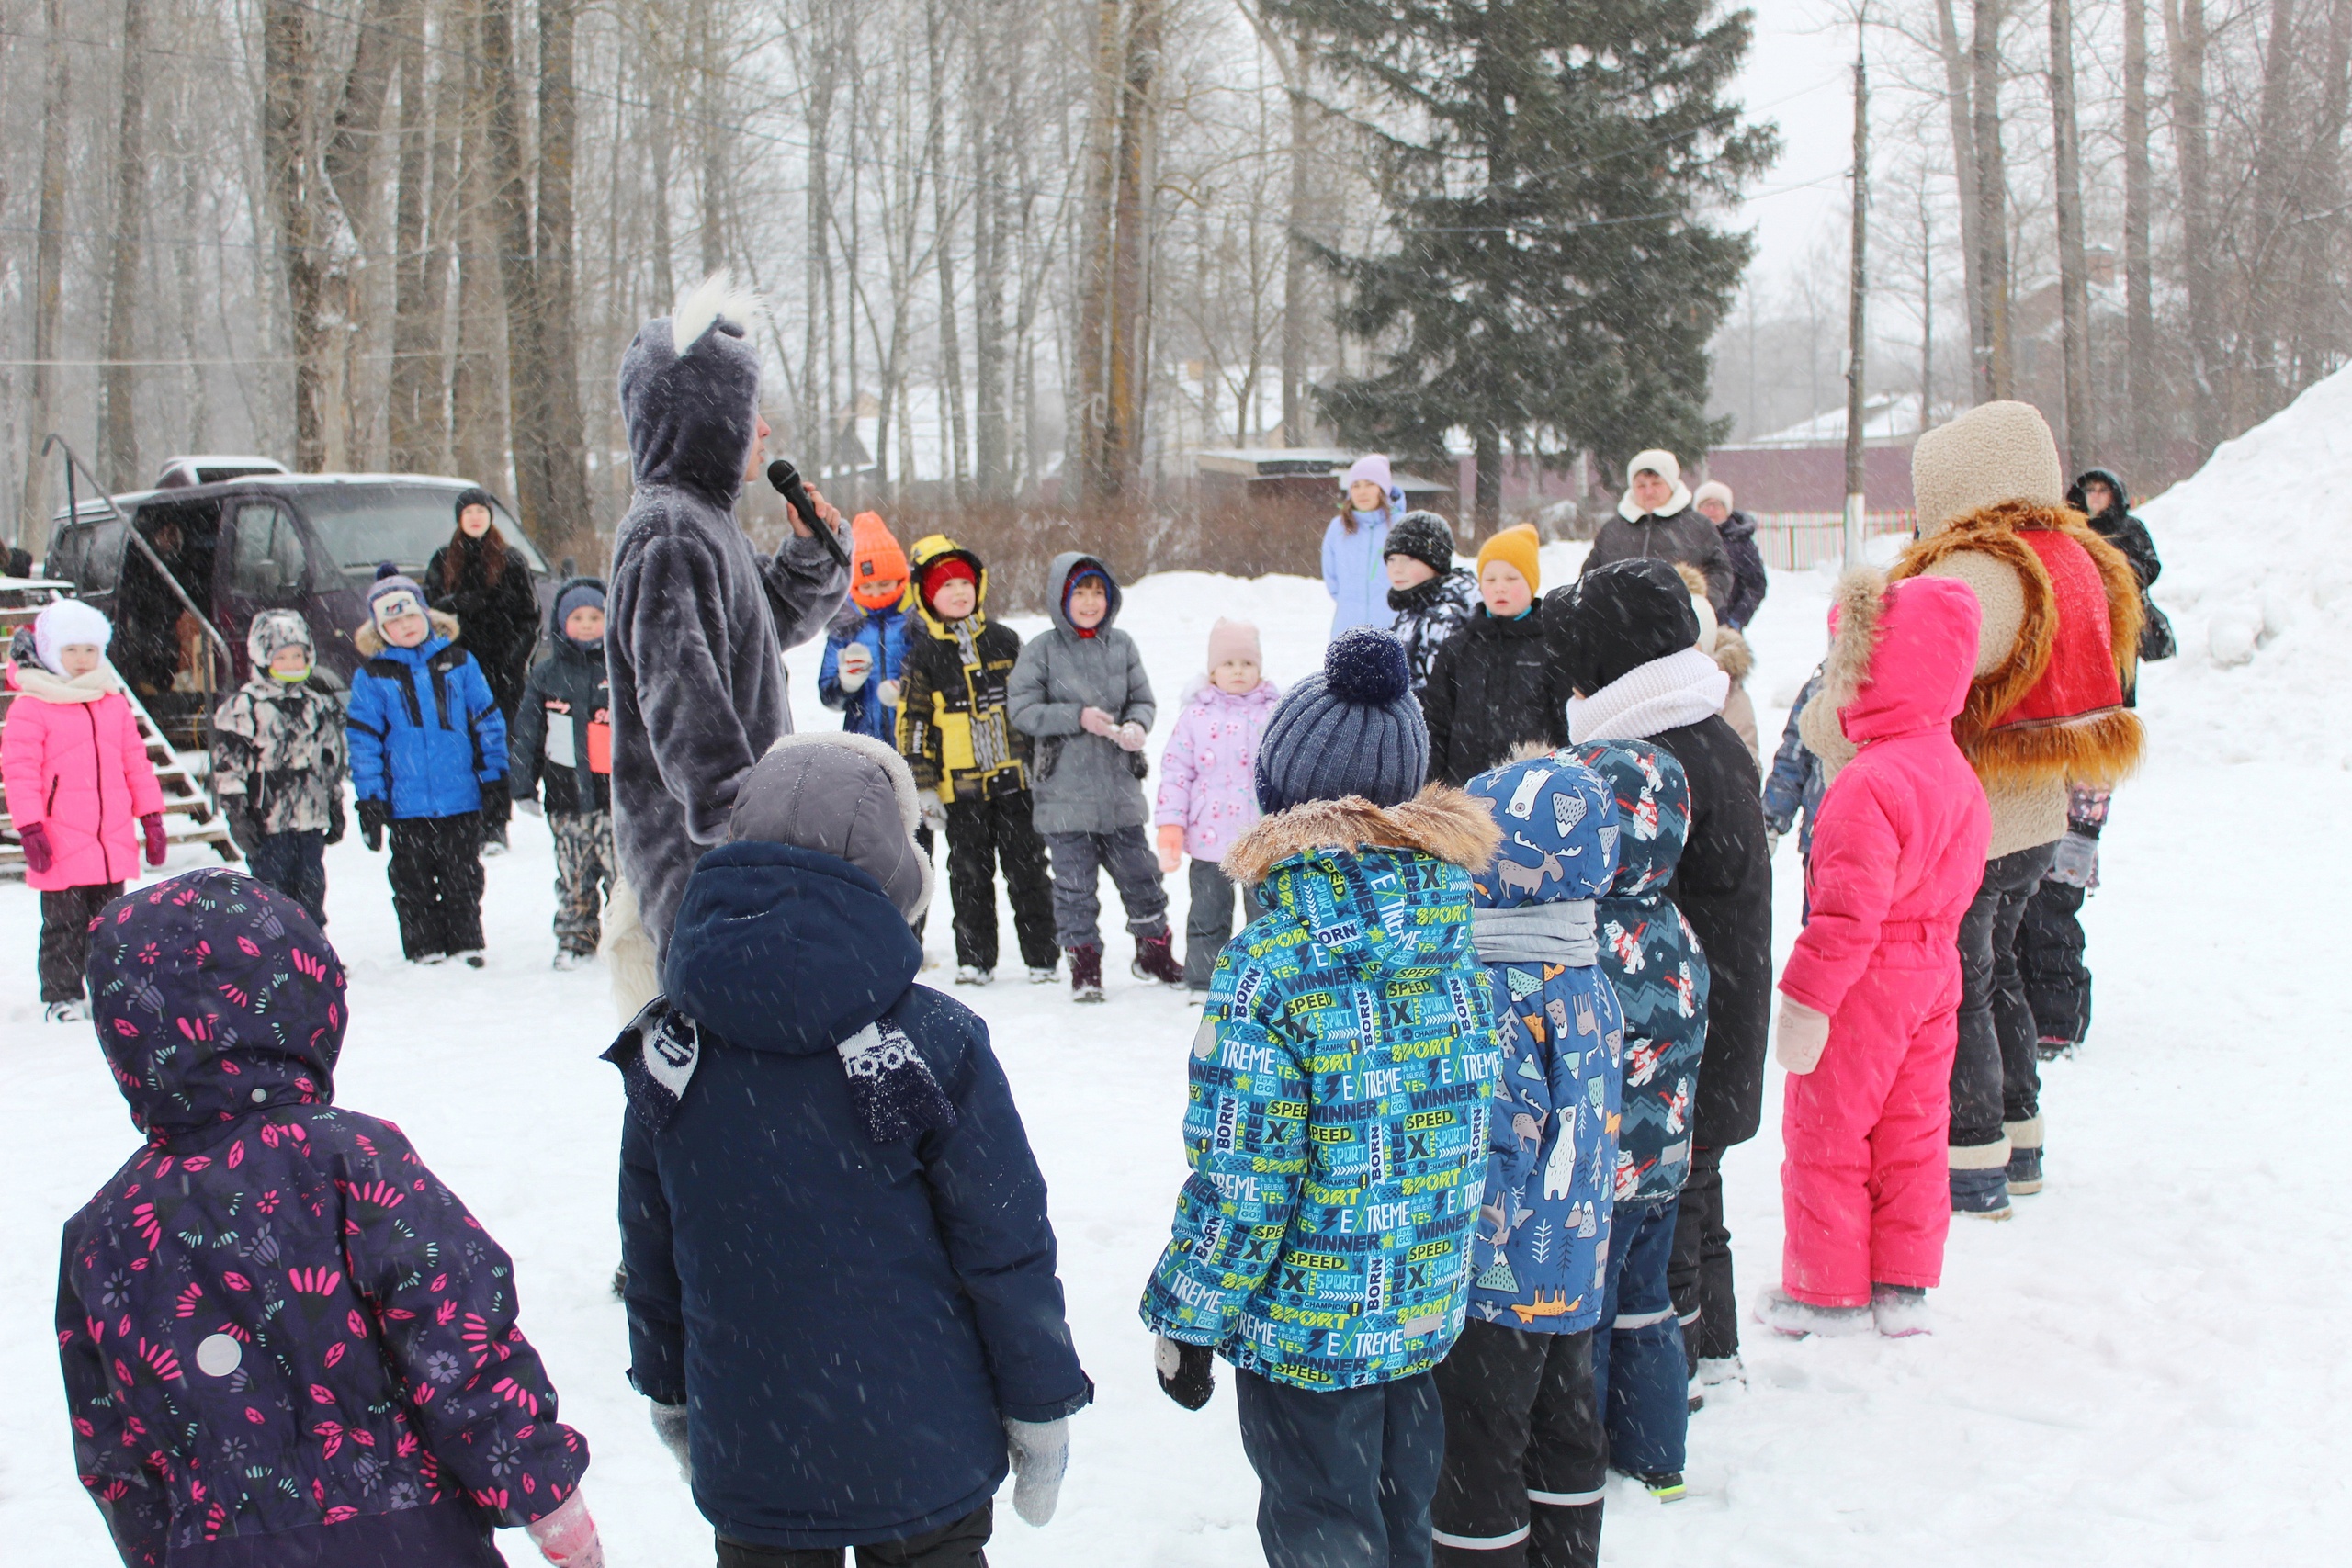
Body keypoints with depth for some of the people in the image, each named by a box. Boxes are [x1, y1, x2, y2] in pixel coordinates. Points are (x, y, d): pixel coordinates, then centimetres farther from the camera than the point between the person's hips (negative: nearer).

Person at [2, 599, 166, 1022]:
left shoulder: (114, 704, 11)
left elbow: (135, 762, 16)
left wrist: (151, 817, 13)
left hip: (113, 842, 5)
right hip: (61, 844, -5)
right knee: (64, 926, 3)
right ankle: (60, 996, 13)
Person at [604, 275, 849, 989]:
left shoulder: (705, 522, 17)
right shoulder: (667, 533, -15)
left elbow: (778, 622, 33)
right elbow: (680, 688, -25)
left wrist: (809, 552, 14)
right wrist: (731, 816, -31)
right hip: (693, 851, -11)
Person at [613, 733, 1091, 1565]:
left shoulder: (665, 1047, -6)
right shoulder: (937, 1042, -18)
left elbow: (650, 1259, 5)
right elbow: (1007, 1247, -12)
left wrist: (669, 1398, 20)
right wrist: (1041, 1412, 2)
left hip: (744, 1471, 3)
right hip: (921, 1463, -3)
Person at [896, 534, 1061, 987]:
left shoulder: (1005, 642, 7)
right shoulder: (923, 657, 2)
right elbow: (912, 725, 2)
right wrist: (924, 788, -4)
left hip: (1016, 780, 1)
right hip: (961, 788, -1)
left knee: (1027, 869, 4)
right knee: (969, 874, 5)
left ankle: (1042, 956, 11)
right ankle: (973, 958, 15)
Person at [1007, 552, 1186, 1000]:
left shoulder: (1122, 645, 4)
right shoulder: (1042, 650, -5)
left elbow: (1143, 699, 10)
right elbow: (1022, 710, -7)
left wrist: (1137, 725, -12)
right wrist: (1077, 717, -16)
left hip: (1119, 784, 3)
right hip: (1065, 791, -3)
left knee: (1138, 870, 10)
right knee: (1075, 881, 2)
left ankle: (1154, 950, 29)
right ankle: (1084, 962, 15)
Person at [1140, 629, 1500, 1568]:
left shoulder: (1269, 964, -23)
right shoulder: (1456, 922, -4)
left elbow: (1238, 1183, -20)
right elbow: (1473, 1118, 6)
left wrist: (1186, 1322, -7)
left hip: (1305, 1328, -6)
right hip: (1429, 1309, 6)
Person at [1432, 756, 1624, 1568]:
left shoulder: (1496, 993, -23)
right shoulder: (1591, 981, 3)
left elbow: (1497, 1143, -25)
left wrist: (1457, 1257, -17)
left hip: (1498, 1283, -9)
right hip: (1575, 1270, 9)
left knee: (1475, 1468, 4)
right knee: (1563, 1433, 22)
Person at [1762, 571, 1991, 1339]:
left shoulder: (1869, 786, -25)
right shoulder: (1954, 772, 4)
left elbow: (1850, 910, -26)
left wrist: (1805, 999, -20)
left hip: (1867, 982, -9)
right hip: (1934, 969, 9)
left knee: (1825, 1136, 6)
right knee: (1912, 1132, 16)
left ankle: (1830, 1292, 17)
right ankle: (1904, 1288, 25)